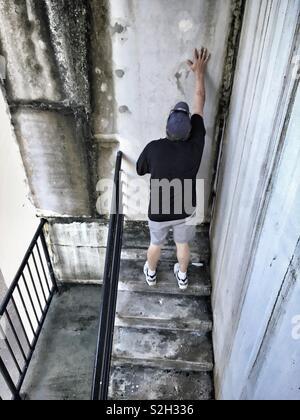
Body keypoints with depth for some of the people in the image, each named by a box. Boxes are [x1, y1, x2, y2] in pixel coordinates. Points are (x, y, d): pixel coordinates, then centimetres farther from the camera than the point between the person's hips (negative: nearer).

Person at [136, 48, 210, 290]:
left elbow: (140, 170, -3)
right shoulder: (195, 144, -21)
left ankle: (151, 274, 50)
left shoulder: (154, 148, -24)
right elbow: (200, 103, -8)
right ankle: (182, 277, 49)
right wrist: (200, 72, 4)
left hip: (159, 212, -1)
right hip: (186, 210, 1)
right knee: (183, 244, 26)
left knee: (156, 244, 25)